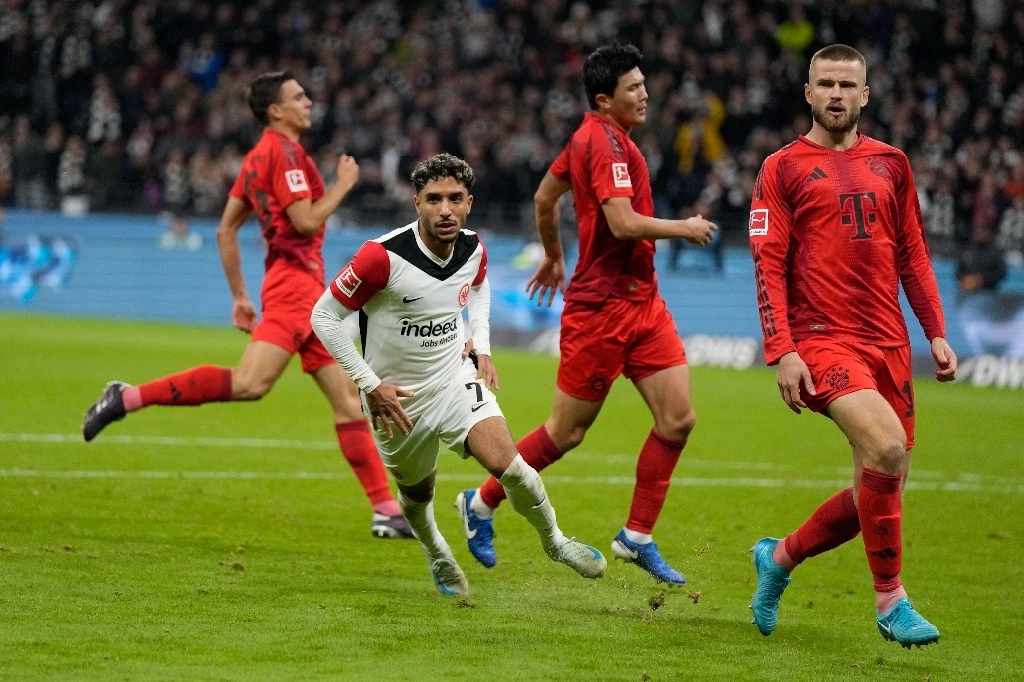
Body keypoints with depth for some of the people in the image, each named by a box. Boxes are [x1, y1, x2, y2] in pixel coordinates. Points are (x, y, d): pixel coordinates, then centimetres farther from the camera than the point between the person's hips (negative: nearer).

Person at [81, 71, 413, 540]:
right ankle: (128, 398, -20)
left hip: (307, 291, 11)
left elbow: (225, 230, 20)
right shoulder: (284, 152, -8)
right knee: (249, 383, -25)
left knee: (349, 399, 7)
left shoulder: (259, 156, 19)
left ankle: (386, 511, 5)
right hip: (293, 284, -11)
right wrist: (343, 184, -2)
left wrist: (239, 296, 21)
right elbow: (305, 220, -17)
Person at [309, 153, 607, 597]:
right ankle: (436, 553, 49)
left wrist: (481, 344, 5)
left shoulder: (473, 249, -8)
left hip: (457, 378, 2)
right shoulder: (382, 257, -27)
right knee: (417, 491, 15)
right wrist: (370, 384, -18)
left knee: (507, 464, -18)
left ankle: (554, 541, 8)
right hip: (397, 398, -2)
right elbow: (323, 316, -18)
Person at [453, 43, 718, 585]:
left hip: (641, 301, 9)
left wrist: (553, 255, 37)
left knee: (678, 419, 0)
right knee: (567, 432, 2)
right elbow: (623, 223, -27)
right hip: (603, 306, -9)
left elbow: (544, 198, 24)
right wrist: (684, 228, -13)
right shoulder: (605, 143, -18)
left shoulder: (590, 136, 12)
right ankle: (482, 503, 21)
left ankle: (637, 536, 9)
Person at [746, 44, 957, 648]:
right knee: (885, 446, -28)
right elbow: (768, 264, -2)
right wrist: (782, 352, -11)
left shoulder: (891, 164, 16)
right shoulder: (783, 167, 3)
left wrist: (936, 333, 10)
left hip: (888, 343, 6)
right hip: (821, 339, -6)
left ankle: (780, 557, 30)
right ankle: (891, 599, -15)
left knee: (882, 487, 4)